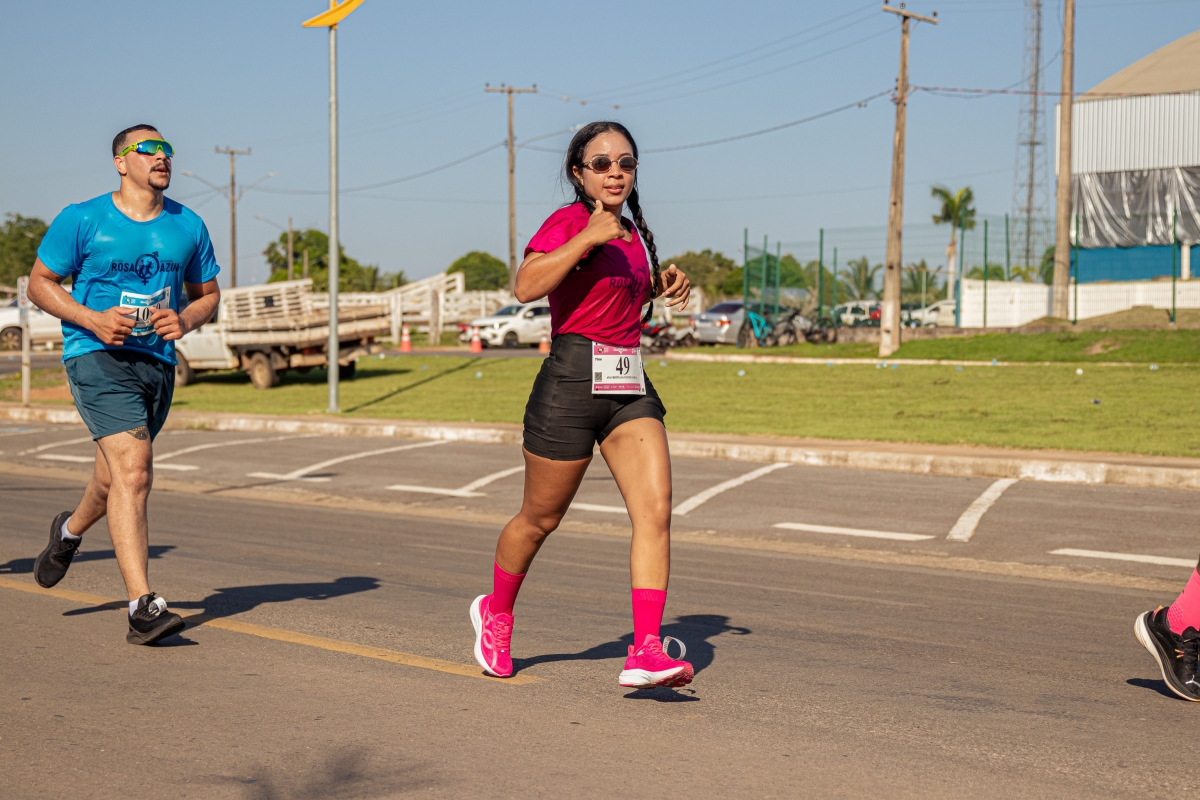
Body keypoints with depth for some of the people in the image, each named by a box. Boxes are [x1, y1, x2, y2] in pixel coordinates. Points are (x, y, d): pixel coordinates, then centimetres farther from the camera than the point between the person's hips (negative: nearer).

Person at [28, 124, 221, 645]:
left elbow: (208, 293, 17)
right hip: (97, 356, -5)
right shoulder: (83, 220, -4)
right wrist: (93, 320, -14)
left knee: (118, 475, 18)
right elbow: (39, 282, 2)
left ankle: (71, 530, 53)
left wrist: (186, 320, -6)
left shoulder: (187, 226, 8)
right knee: (133, 469, -20)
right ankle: (142, 608, -21)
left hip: (158, 361, 6)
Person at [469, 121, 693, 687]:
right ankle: (496, 612, 35)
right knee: (540, 519, 9)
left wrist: (664, 283, 15)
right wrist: (588, 238, -32)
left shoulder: (632, 231, 15)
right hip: (573, 382, -6)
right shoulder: (569, 221, -9)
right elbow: (527, 286, -26)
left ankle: (646, 651, -15)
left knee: (656, 512, -12)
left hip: (630, 386, 6)